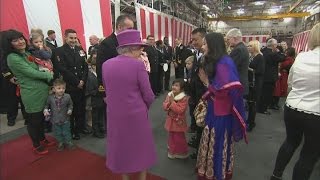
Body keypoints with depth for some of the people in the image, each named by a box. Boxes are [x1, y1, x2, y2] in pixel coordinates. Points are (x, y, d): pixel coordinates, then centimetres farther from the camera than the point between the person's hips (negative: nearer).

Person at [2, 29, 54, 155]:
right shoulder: (12, 58, -13)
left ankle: (43, 139, 40)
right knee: (34, 120, 9)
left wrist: (47, 76, -5)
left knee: (41, 117, 20)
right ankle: (36, 145, 29)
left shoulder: (27, 53, 10)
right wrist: (50, 75, -7)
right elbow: (32, 73, -19)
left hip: (43, 90, 7)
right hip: (31, 94, -7)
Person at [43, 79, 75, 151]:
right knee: (57, 133, 17)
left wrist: (70, 110, -15)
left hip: (65, 119, -1)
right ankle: (61, 143, 38)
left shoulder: (67, 97, -14)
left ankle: (68, 142, 34)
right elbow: (47, 105, 3)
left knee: (66, 132, 13)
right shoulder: (50, 97, -12)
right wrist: (45, 110, -15)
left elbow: (70, 104, 1)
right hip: (55, 120, 1)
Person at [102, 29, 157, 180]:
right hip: (136, 114, -4)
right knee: (140, 147, 18)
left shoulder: (106, 65, 0)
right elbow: (148, 95, -12)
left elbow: (107, 90, 11)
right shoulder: (138, 65, -15)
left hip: (114, 114, 5)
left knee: (120, 146, 22)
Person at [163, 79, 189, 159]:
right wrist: (168, 103, -22)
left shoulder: (184, 98, -20)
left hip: (179, 121, -6)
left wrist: (172, 102, -28)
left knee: (179, 138, 8)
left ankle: (181, 153, 30)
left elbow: (180, 110, -28)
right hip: (171, 120, 6)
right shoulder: (169, 95, -1)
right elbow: (164, 106, -1)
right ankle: (172, 151, 41)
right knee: (171, 137, 21)